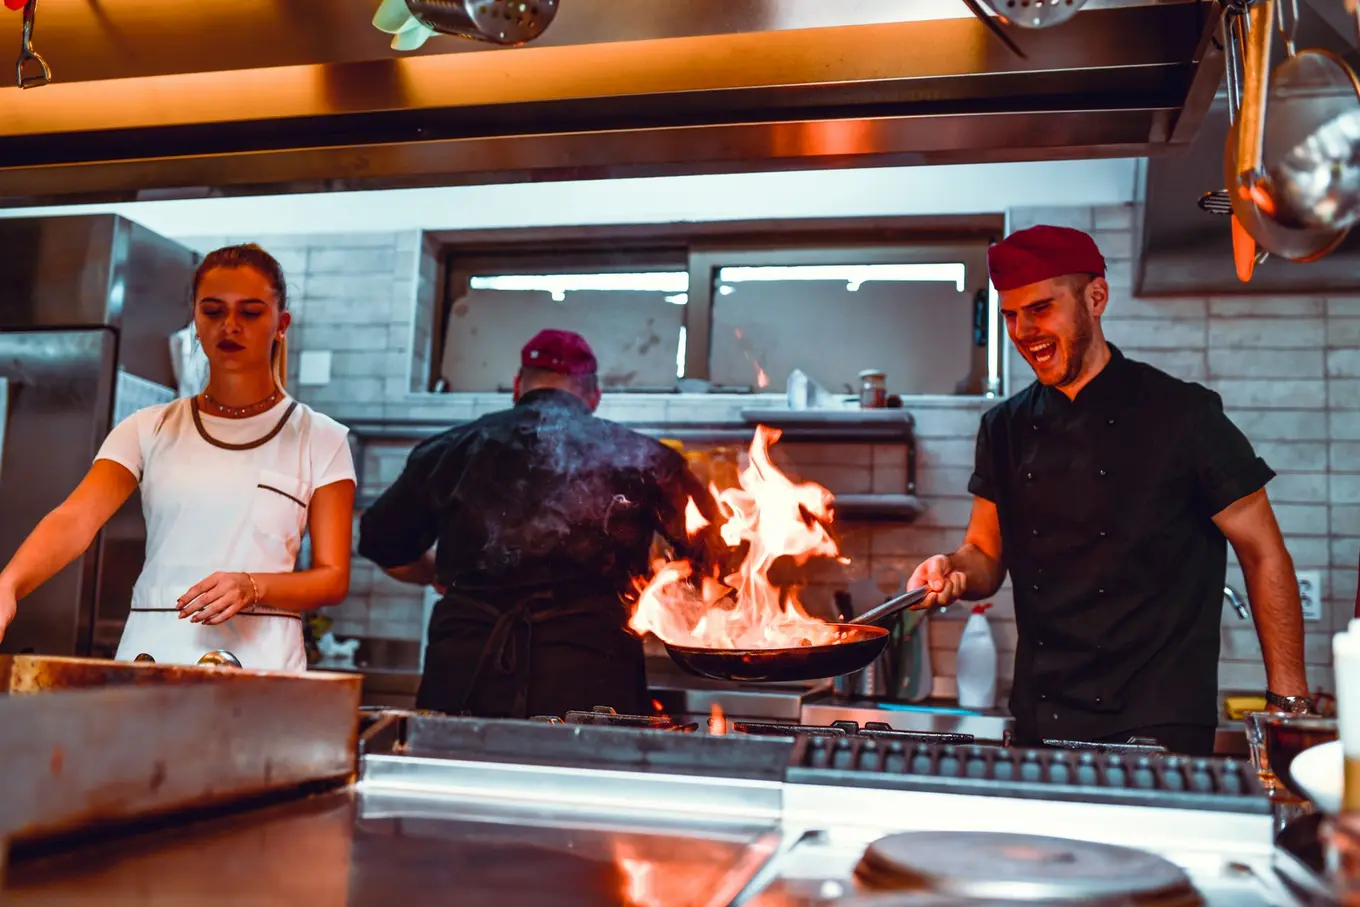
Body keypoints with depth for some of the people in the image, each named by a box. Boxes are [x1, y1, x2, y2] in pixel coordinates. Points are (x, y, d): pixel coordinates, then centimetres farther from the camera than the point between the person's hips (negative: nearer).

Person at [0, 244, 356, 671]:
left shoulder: (319, 439, 3)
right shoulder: (148, 429, 8)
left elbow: (333, 577, 0)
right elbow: (75, 520, -6)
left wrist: (252, 587, -17)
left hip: (259, 657, -2)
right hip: (151, 648, 2)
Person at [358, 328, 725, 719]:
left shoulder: (455, 448, 10)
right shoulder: (640, 457, 5)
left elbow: (382, 545, 21)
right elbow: (714, 553, 12)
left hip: (465, 682, 2)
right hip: (589, 684, -1)